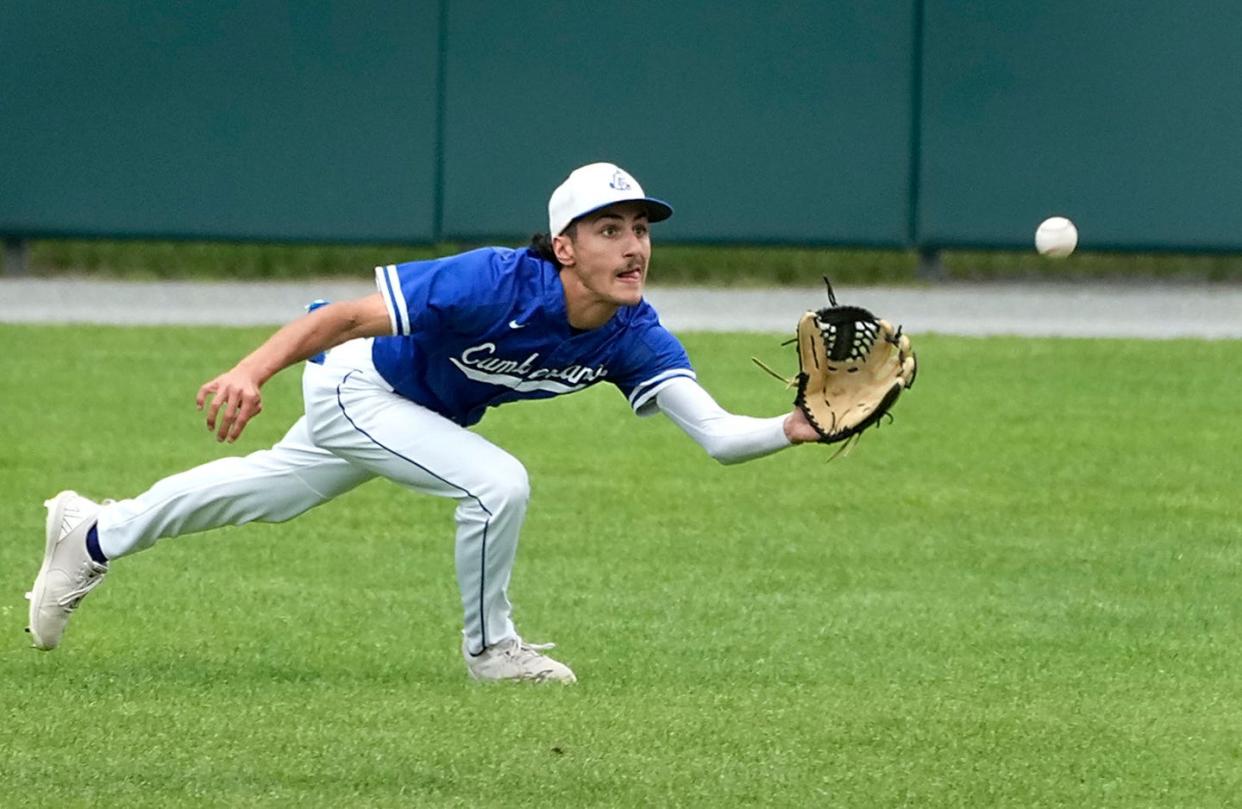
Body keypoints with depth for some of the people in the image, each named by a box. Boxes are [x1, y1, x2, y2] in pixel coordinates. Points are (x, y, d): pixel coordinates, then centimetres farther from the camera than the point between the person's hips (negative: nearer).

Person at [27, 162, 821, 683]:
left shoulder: (632, 334, -22)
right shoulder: (499, 284, -39)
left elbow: (716, 432, -27)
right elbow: (351, 316, -37)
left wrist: (792, 428, -48)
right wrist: (253, 371, -48)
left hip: (425, 412, 7)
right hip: (357, 388, -7)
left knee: (271, 495, 27)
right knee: (497, 483, -27)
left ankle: (94, 537, 50)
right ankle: (489, 648, -1)